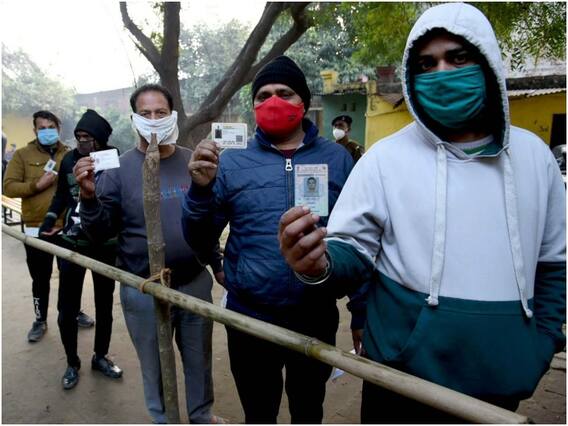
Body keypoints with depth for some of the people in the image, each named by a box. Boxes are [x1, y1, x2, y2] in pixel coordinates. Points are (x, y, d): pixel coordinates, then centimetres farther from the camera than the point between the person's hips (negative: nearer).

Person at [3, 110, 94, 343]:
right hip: (36, 228, -1)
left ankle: (75, 312, 33)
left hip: (67, 227, 2)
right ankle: (40, 320, 26)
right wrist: (37, 185, -17)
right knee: (40, 278, 9)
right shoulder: (22, 155, 0)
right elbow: (9, 187, -6)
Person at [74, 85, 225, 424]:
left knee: (199, 359, 21)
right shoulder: (119, 168, -7)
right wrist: (89, 196, -24)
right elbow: (100, 234, -8)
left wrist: (218, 265, 13)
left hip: (196, 282, 3)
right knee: (155, 366, 18)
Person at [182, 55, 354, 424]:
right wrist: (200, 190, -21)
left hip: (316, 319, 1)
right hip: (250, 320, 0)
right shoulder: (231, 163, -3)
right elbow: (200, 244, -4)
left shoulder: (337, 158, -3)